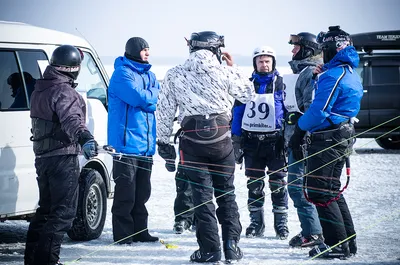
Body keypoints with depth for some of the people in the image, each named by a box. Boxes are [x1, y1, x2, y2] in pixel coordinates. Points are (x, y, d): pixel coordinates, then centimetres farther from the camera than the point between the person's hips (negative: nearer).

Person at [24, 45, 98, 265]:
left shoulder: (39, 90, 13)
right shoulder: (64, 92, -16)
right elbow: (71, 120, -35)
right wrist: (85, 139, -51)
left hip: (42, 156, 9)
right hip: (63, 158, -9)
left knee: (46, 208, 19)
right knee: (63, 212, -6)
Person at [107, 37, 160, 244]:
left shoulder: (148, 75, 17)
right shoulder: (122, 74, -9)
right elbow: (139, 97, -21)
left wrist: (146, 98, -8)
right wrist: (154, 94, -3)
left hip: (145, 143, 8)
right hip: (127, 141, -8)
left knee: (142, 192, 12)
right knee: (125, 192, -6)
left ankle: (140, 231, 19)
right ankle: (123, 233, -1)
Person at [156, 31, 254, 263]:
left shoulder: (175, 75, 2)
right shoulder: (224, 72, -2)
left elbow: (165, 112, 3)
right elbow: (248, 94, 13)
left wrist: (164, 142, 11)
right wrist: (233, 68, 22)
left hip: (193, 141, 0)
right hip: (221, 141, 0)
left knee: (202, 194, 3)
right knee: (226, 193, 13)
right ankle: (231, 244, 7)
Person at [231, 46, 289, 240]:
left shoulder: (280, 84, 1)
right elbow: (237, 112, 10)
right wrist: (236, 141, 6)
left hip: (275, 141, -3)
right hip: (252, 142, 3)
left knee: (278, 184, 0)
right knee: (254, 185, 7)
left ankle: (281, 223, 8)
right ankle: (256, 222, 15)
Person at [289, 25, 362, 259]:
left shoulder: (333, 75, -18)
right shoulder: (351, 73, 14)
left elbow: (319, 111, -21)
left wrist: (299, 131, -9)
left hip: (327, 140, -10)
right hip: (344, 136, 10)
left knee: (319, 191, -6)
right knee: (332, 190, 18)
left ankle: (338, 245, -7)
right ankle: (348, 241, 20)